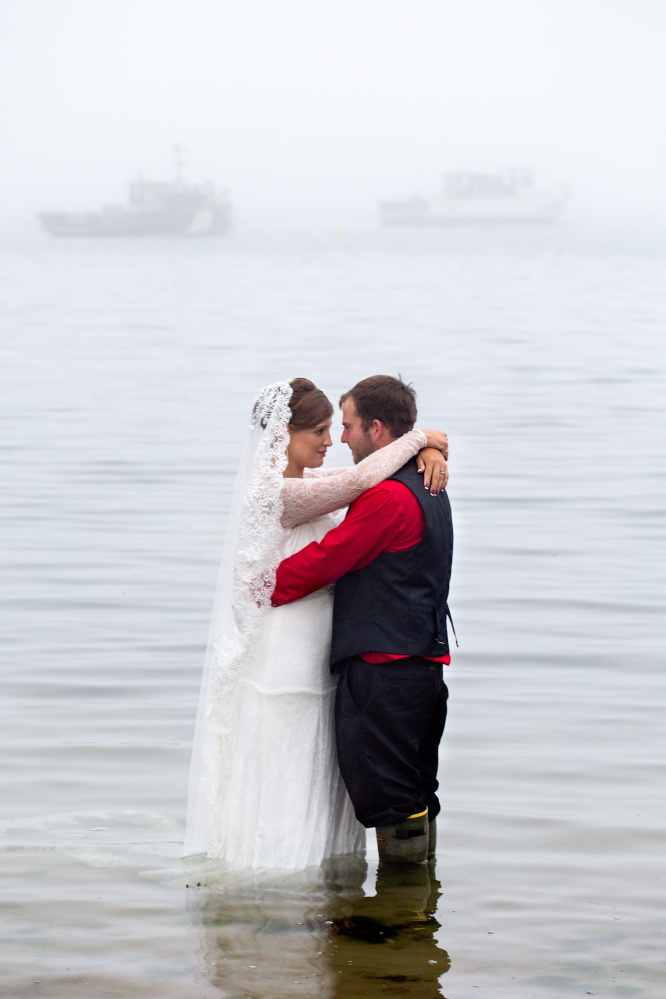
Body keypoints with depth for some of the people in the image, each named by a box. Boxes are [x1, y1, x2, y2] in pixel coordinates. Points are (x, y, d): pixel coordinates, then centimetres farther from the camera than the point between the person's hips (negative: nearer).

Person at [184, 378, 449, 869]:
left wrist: (429, 452, -5)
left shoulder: (304, 481, 9)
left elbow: (369, 473, 15)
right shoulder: (276, 492, -19)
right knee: (284, 788, -1)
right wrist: (418, 437, -15)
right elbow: (359, 481, -28)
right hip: (282, 665, -9)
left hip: (310, 659, 9)